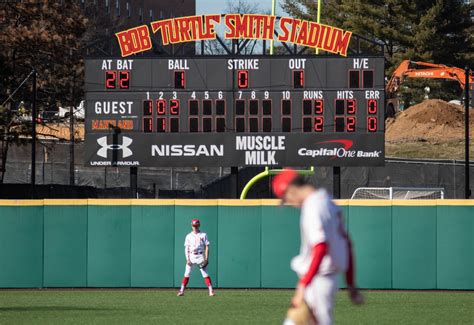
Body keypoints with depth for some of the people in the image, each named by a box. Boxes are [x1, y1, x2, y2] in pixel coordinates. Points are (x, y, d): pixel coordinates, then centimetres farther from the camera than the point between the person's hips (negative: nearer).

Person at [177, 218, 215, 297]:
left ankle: (211, 291, -6)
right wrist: (187, 259, -7)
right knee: (186, 274, -4)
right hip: (191, 256, 1)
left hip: (201, 256, -1)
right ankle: (181, 291, -3)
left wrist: (206, 258, -7)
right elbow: (186, 248, 5)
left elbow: (207, 247, 2)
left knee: (205, 274, -5)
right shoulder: (189, 236, 8)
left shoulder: (203, 235, 5)